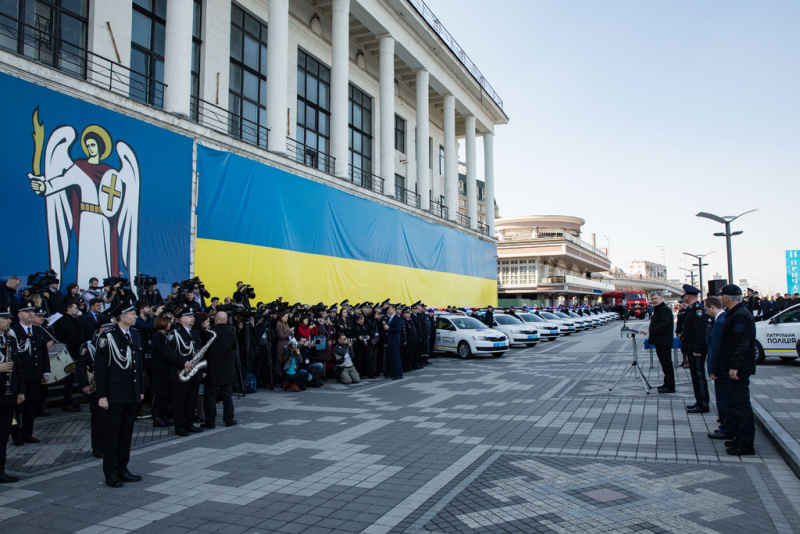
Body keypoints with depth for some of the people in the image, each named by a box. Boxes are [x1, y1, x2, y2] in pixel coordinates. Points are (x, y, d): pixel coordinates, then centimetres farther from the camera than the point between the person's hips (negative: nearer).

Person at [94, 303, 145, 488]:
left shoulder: (135, 335, 11)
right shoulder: (107, 336, -9)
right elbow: (100, 367, -10)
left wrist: (141, 389, 14)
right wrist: (102, 395, -13)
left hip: (132, 395, 6)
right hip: (115, 394, -6)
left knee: (127, 433, 12)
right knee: (111, 434, 3)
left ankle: (122, 469, 22)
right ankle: (111, 474, 12)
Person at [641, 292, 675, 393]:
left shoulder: (665, 309, -14)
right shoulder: (657, 309, 19)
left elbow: (663, 325, -24)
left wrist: (650, 331, -24)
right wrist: (649, 331, 10)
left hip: (664, 342, -10)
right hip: (659, 341, 10)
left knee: (667, 364, -6)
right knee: (664, 363, 15)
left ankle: (670, 387, -2)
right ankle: (667, 384, 22)